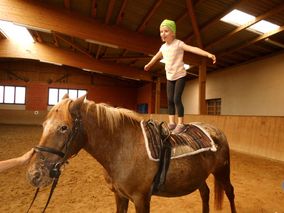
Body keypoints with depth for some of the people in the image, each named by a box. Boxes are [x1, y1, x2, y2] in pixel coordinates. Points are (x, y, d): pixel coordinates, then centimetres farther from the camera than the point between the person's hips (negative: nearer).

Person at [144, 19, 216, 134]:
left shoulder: (178, 43, -13)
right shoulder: (163, 47, 6)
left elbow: (193, 49, -26)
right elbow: (156, 57, 25)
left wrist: (208, 54, -39)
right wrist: (148, 65, 41)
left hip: (180, 76, -6)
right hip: (169, 77, 6)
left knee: (176, 99, -13)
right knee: (170, 100, 2)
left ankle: (180, 124, -5)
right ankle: (171, 122, 9)